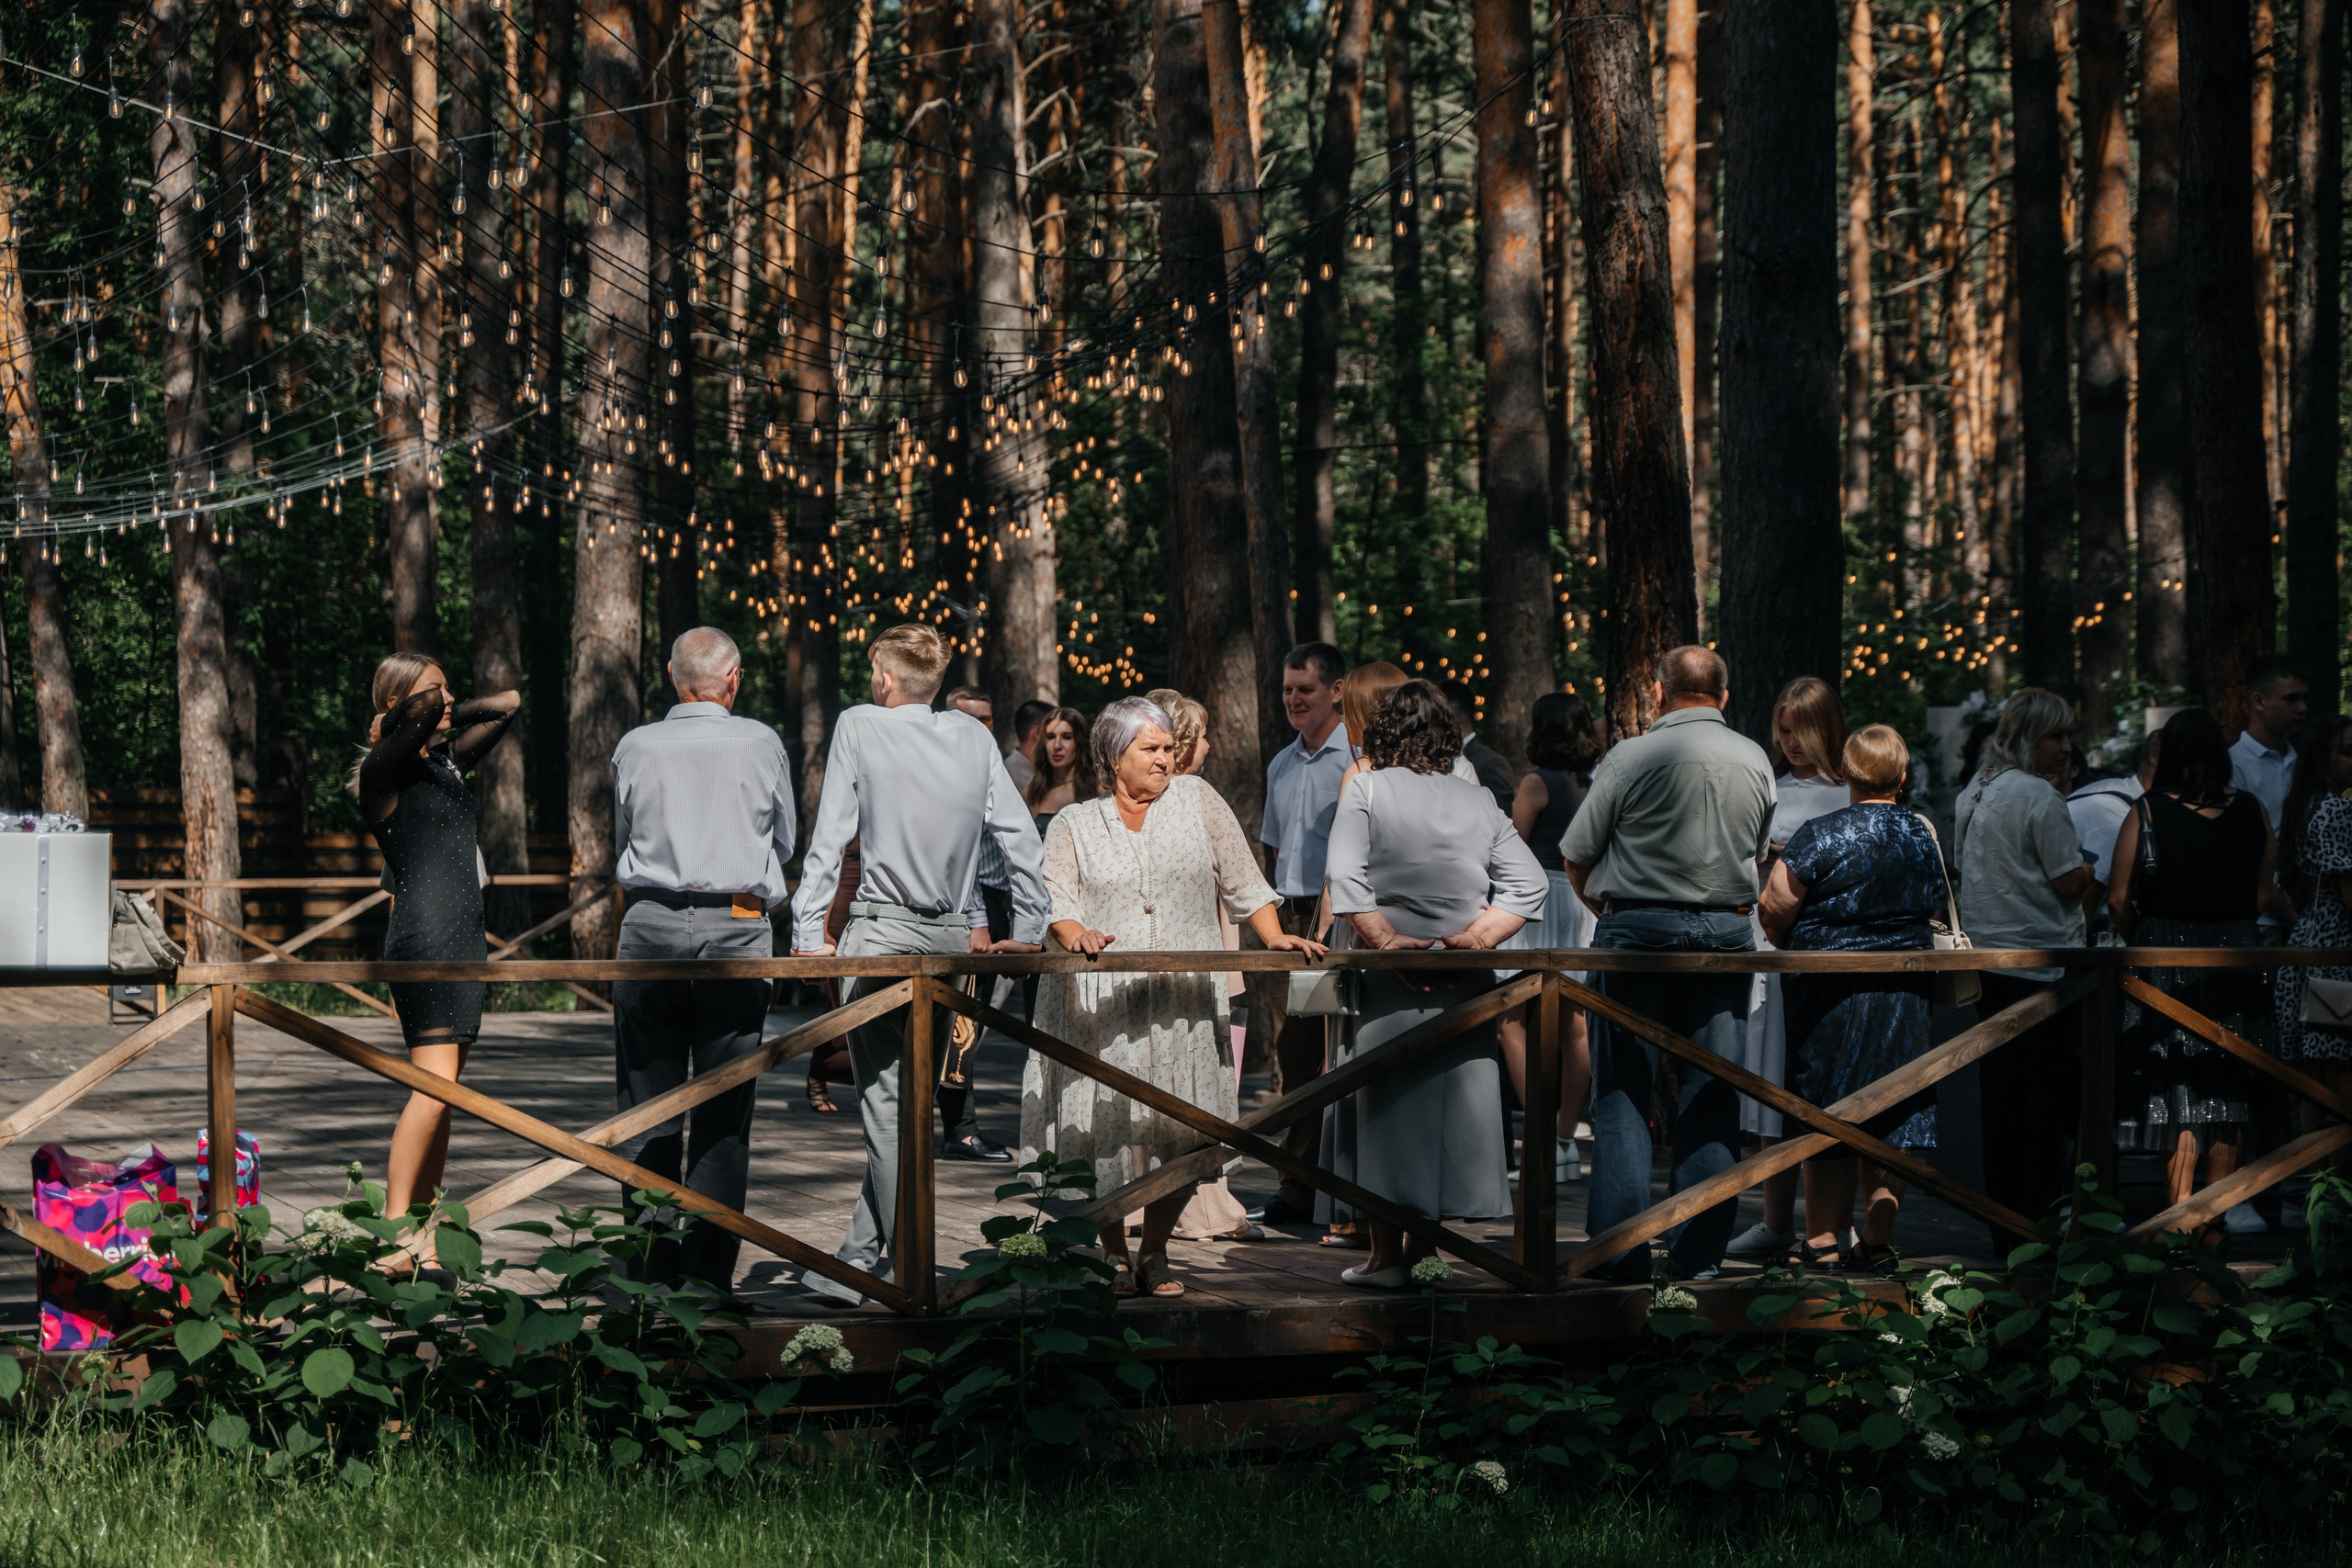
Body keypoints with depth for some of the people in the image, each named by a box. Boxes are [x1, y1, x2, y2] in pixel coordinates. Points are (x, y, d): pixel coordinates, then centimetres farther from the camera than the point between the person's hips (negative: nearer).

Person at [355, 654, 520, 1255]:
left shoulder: (446, 760, 18)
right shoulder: (381, 771, -6)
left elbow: (509, 704, 26)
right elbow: (423, 708, -23)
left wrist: (452, 713, 16)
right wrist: (414, 719, -2)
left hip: (465, 936, 9)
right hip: (424, 933, -9)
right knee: (434, 1083, -17)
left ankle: (424, 1233, 5)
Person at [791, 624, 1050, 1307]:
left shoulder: (859, 726, 0)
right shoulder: (973, 736, 9)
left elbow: (829, 838, -4)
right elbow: (1021, 839, 9)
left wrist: (810, 932, -4)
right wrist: (1028, 932, 15)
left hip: (881, 930, -4)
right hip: (954, 936, 4)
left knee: (886, 1103, -4)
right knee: (904, 1102, 10)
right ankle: (857, 1263, 15)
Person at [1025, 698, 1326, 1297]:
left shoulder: (1194, 799, 11)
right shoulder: (1073, 826, 11)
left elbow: (1241, 881, 13)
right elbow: (1056, 900, -2)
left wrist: (1274, 936, 2)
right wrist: (1076, 934, -22)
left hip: (1184, 1000, 1)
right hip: (1103, 1003, -1)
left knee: (1184, 1135, -4)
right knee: (1113, 1131, -8)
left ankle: (1155, 1252, 12)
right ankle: (1114, 1253, 9)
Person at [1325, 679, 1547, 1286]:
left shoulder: (1366, 790, 0)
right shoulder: (1480, 803, 10)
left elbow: (1345, 880, -11)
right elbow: (1528, 884, 4)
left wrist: (1388, 940, -12)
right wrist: (1476, 936, -4)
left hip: (1392, 979, -3)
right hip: (1466, 982, 3)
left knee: (1388, 1102, 2)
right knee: (1455, 1101, 8)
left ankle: (1387, 1253, 2)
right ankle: (1427, 1248, 11)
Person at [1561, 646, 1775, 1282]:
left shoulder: (1631, 757, -7)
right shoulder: (1755, 762, 7)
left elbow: (1576, 857, 0)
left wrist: (1601, 903, 18)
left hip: (1638, 927, -3)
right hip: (1727, 930, 3)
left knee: (1623, 1093, 2)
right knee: (1712, 1098, 6)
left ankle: (1622, 1251, -2)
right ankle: (1701, 1254, 6)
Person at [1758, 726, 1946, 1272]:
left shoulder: (1820, 836, -12)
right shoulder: (1924, 835, 4)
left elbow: (1773, 910, -10)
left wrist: (1791, 945, 11)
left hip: (1832, 990, -4)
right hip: (1906, 989, 4)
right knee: (1893, 1116, 8)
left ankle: (1822, 1239, 3)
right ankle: (1878, 1238, 8)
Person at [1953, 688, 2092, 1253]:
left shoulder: (1971, 795, 11)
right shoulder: (2040, 798, -15)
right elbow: (2069, 881, -14)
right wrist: (2087, 870, 6)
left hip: (1986, 959, 8)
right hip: (2042, 961, -8)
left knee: (1999, 1089, 10)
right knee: (2048, 1090, -1)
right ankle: (2038, 1224, -1)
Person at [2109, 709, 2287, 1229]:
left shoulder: (2148, 812, -9)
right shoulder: (2251, 812, 0)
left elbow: (2119, 900, -9)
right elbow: (2265, 893, 5)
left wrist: (2138, 939, 10)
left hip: (2166, 953, -3)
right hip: (2236, 952, 3)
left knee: (2176, 1084, 0)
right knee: (2228, 1082, 14)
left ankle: (2180, 1208, -4)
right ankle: (2224, 1201, 20)